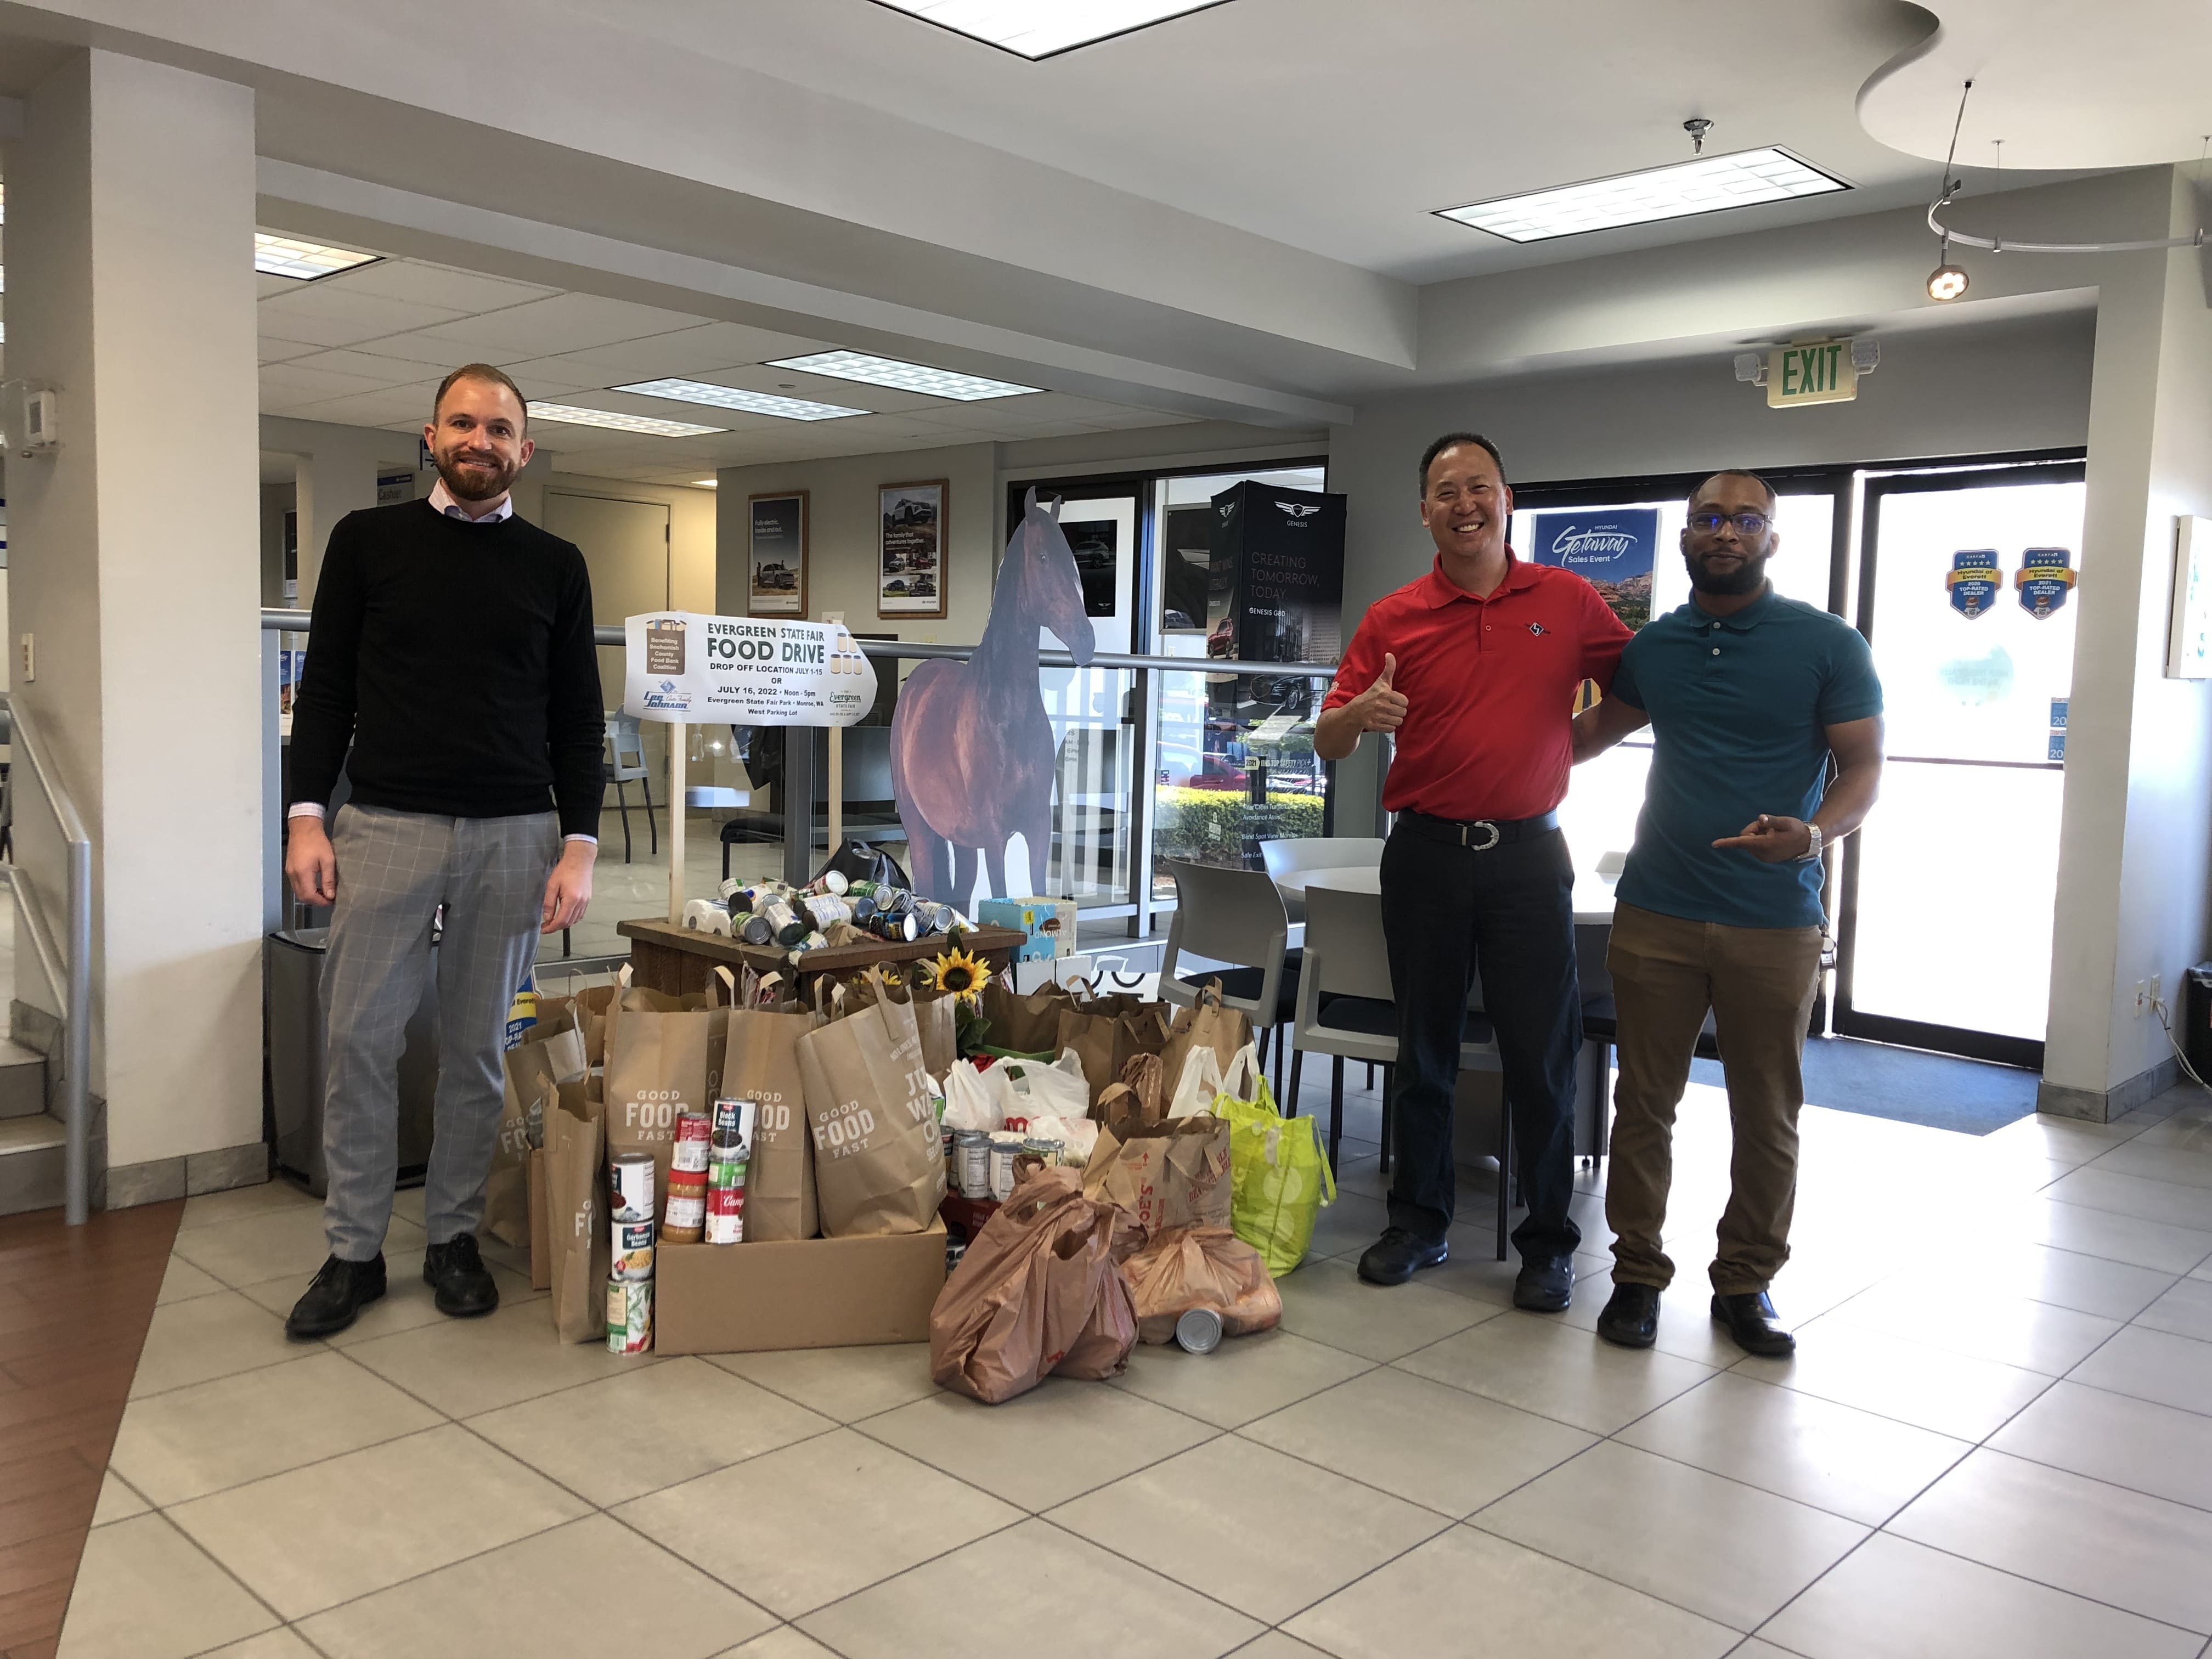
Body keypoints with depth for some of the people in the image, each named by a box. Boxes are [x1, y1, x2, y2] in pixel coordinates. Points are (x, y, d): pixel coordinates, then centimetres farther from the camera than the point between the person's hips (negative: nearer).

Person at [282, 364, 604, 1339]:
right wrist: (306, 817, -4)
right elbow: (326, 689, 6)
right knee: (360, 1040, -1)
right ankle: (354, 1252, 14)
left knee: (478, 1047, 7)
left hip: (512, 837, 1)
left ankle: (454, 1238, 21)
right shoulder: (368, 541, 7)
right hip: (386, 827, 0)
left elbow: (577, 718, 8)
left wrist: (578, 846, -1)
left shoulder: (555, 568, 9)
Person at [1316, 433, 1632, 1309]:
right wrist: (1357, 715, -21)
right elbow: (1327, 744, 0)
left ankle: (1549, 1242, 17)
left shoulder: (1569, 601, 2)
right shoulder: (1393, 619, 2)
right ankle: (1419, 1221, 25)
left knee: (1543, 1055, 2)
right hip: (1426, 852, 1)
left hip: (1528, 852, -1)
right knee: (1424, 1049, 11)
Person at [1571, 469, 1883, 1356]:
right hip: (1656, 913, 2)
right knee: (1644, 1103, 7)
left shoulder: (1828, 644, -2)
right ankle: (1637, 1272, 19)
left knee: (1767, 1116, 8)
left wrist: (1813, 834, -22)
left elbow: (1863, 768, -3)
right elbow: (1593, 732, 25)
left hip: (1774, 924, -2)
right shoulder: (1654, 645, 9)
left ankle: (1746, 1283, 23)